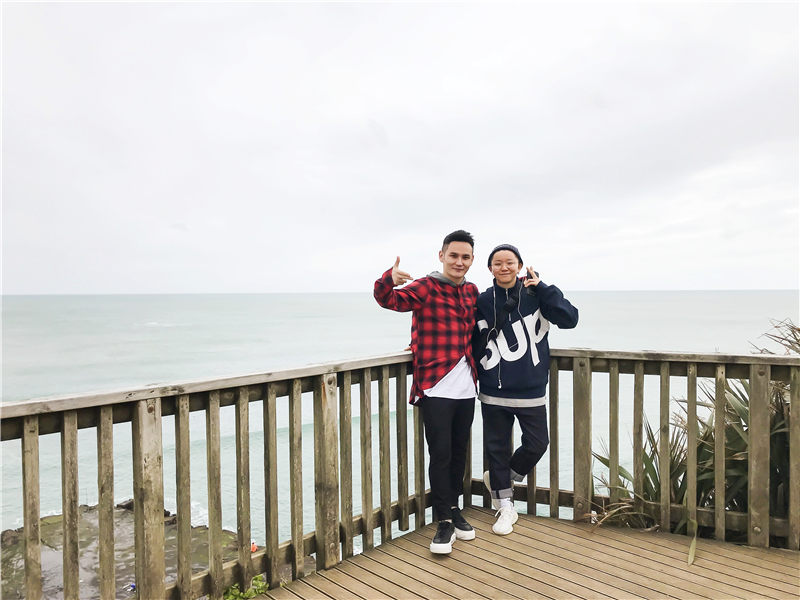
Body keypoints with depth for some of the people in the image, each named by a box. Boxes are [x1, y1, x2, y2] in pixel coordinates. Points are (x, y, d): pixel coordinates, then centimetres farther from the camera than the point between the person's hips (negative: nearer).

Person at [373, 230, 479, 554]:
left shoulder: (472, 291, 12)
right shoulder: (425, 288, -6)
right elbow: (390, 300, -25)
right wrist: (389, 280, -44)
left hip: (465, 388, 6)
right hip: (436, 387, -6)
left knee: (459, 453, 15)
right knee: (440, 454, -3)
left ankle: (454, 509, 33)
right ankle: (445, 522, 11)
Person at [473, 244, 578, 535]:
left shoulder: (535, 296, -2)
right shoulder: (482, 301, 1)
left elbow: (569, 319, -13)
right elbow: (470, 341, 12)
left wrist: (542, 287, -15)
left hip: (530, 391, 0)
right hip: (493, 393, 1)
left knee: (537, 444, 6)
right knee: (497, 448, 9)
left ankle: (498, 480, 33)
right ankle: (505, 506, 29)